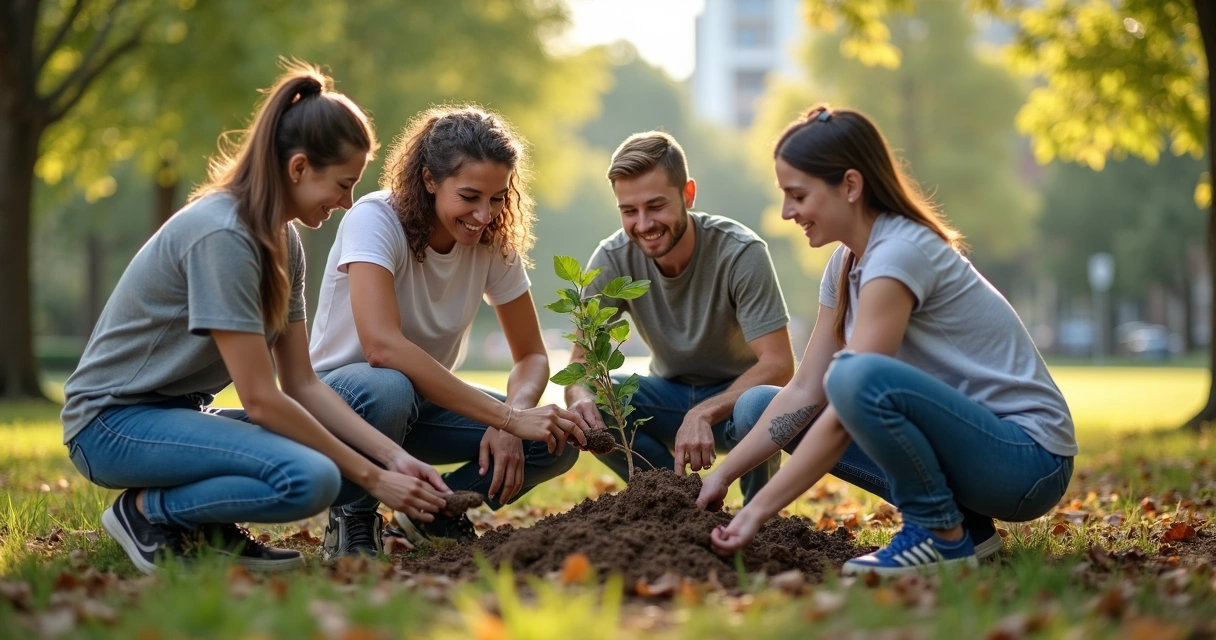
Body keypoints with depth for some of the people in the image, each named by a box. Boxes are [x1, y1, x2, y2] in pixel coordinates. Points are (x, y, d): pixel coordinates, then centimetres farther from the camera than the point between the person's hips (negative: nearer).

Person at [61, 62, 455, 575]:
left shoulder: (283, 242, 6)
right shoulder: (222, 235, -23)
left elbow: (301, 384, 4)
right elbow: (260, 398, -23)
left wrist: (393, 456, -8)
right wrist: (372, 477, -19)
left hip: (178, 413, 9)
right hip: (114, 421, -9)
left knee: (349, 450, -9)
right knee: (309, 479, -30)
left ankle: (203, 527, 2)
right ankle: (146, 512, -10)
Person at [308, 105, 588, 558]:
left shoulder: (494, 241, -9)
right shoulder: (376, 220, -25)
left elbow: (532, 357, -3)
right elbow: (382, 346, -40)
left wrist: (508, 424, -27)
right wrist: (507, 416, -43)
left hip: (427, 401, 5)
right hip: (338, 394, -5)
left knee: (557, 438, -19)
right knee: (389, 389, -41)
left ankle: (439, 512, 7)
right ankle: (353, 520, -11)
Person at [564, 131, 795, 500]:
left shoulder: (741, 253, -25)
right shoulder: (613, 259, -15)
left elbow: (778, 364, -27)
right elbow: (582, 358, -13)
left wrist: (703, 414, -43)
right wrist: (578, 394, -39)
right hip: (670, 395, 4)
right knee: (589, 408, -25)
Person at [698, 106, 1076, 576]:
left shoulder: (899, 255, -20)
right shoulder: (846, 264, 8)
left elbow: (847, 408, -24)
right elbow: (804, 392, 6)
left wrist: (758, 511, -23)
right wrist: (722, 475, -4)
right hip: (960, 438, 9)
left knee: (858, 378, -36)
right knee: (756, 406, 5)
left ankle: (944, 534, -12)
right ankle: (954, 515, 5)